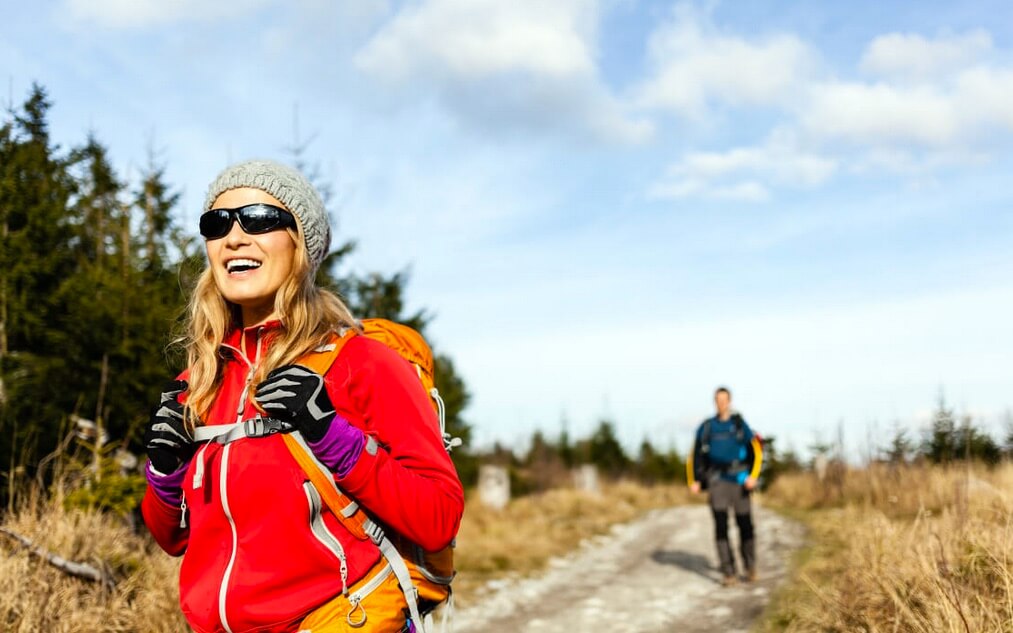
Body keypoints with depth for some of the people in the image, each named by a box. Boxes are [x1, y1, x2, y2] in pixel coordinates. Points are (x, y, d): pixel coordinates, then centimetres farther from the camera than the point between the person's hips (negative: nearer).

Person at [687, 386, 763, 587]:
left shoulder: (739, 424, 4)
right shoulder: (706, 427, 9)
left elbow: (755, 450, 1)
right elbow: (696, 454, 16)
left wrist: (752, 476, -11)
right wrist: (694, 481, 10)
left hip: (738, 479, -1)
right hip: (717, 480, 1)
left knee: (745, 524, 4)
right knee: (721, 525, -8)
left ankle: (750, 566, 25)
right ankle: (728, 573, -6)